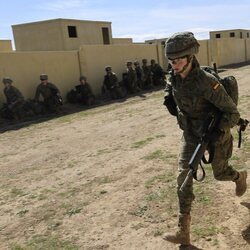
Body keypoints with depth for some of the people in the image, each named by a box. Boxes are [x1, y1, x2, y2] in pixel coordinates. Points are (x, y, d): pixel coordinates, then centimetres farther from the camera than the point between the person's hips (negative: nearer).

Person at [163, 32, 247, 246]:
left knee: (220, 173, 17)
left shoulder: (207, 82, -33)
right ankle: (183, 232, 2)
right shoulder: (175, 77, -13)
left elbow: (233, 114, -26)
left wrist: (216, 132, -37)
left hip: (216, 133, -5)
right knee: (184, 176, -4)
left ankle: (240, 177, 58)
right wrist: (169, 97, -3)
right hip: (191, 134, 5)